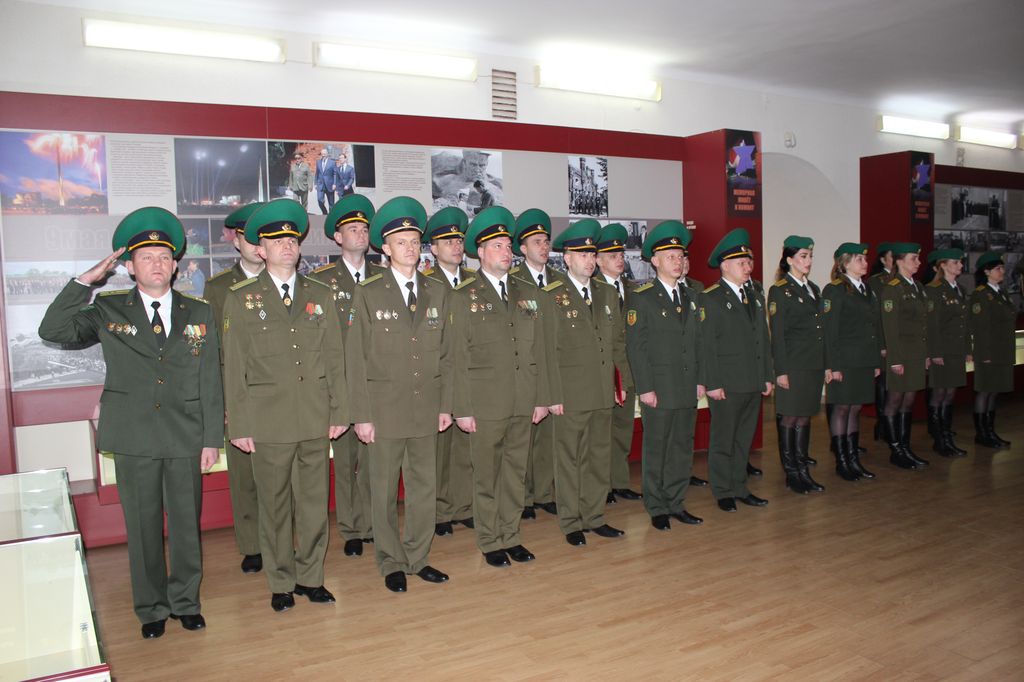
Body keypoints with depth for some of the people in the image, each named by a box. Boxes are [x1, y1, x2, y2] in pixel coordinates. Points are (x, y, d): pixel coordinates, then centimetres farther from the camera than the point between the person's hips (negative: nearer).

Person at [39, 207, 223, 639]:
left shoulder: (198, 313, 6)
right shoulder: (108, 311, 5)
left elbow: (210, 380, 5)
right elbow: (52, 331, -7)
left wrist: (212, 438, 1)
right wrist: (86, 281, -10)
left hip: (185, 437, 1)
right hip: (134, 440, 0)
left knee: (186, 523, 9)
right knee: (143, 527, 9)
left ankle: (185, 601, 28)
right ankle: (151, 608, 26)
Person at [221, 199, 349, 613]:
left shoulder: (320, 296, 10)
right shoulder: (241, 300, 2)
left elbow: (334, 359, 9)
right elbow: (234, 368, 0)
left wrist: (339, 412, 3)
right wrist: (238, 425, -4)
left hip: (316, 420, 2)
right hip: (268, 422, -2)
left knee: (314, 501, 9)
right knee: (274, 505, 7)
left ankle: (311, 577, 24)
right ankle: (281, 583, 22)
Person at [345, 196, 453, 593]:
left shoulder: (437, 293, 8)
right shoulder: (368, 294, -3)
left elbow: (445, 354, 10)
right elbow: (356, 359, -5)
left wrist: (446, 405, 5)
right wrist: (361, 415, -9)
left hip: (427, 409, 4)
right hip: (385, 408, -3)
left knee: (424, 487, 11)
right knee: (384, 491, 7)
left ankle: (417, 558, 26)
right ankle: (392, 564, 22)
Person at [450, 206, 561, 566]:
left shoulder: (529, 294, 11)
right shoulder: (464, 297, -2)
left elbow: (541, 350, 11)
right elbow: (459, 358, -6)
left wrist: (543, 397, 7)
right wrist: (462, 409, -10)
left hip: (523, 402, 4)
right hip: (485, 404, -4)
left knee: (516, 473, 12)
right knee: (486, 476, 6)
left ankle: (511, 537, 25)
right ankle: (490, 543, 19)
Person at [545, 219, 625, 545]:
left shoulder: (607, 294, 12)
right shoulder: (551, 296, -6)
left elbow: (617, 342, 16)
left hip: (604, 394, 6)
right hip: (570, 394, -5)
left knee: (599, 457, 13)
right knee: (569, 460, 4)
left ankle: (594, 517, 26)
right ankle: (571, 523, 16)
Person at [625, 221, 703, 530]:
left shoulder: (691, 296, 13)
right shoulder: (641, 298, -6)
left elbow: (697, 341, 15)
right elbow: (635, 347, -9)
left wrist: (700, 380, 8)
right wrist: (645, 388, -14)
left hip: (688, 388, 6)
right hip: (658, 388, -5)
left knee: (683, 447, 11)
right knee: (656, 449, 3)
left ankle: (676, 503, 24)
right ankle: (657, 508, 15)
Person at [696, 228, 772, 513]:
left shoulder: (754, 296, 15)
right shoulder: (709, 298, -8)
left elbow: (763, 338, 17)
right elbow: (705, 344, -12)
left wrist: (767, 376, 12)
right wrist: (712, 383, -16)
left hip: (753, 383, 7)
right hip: (726, 384, -7)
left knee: (744, 439, 14)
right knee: (723, 441, 3)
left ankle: (739, 488, 25)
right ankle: (723, 492, 14)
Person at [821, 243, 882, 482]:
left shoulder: (868, 291, 15)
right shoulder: (834, 290, -9)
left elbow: (876, 327, 18)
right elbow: (829, 330, -13)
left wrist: (877, 361, 13)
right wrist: (833, 366, -17)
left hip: (865, 362, 7)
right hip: (845, 362, -7)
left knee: (856, 409, 12)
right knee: (842, 409, 1)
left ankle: (854, 459, 19)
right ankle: (841, 462, 9)